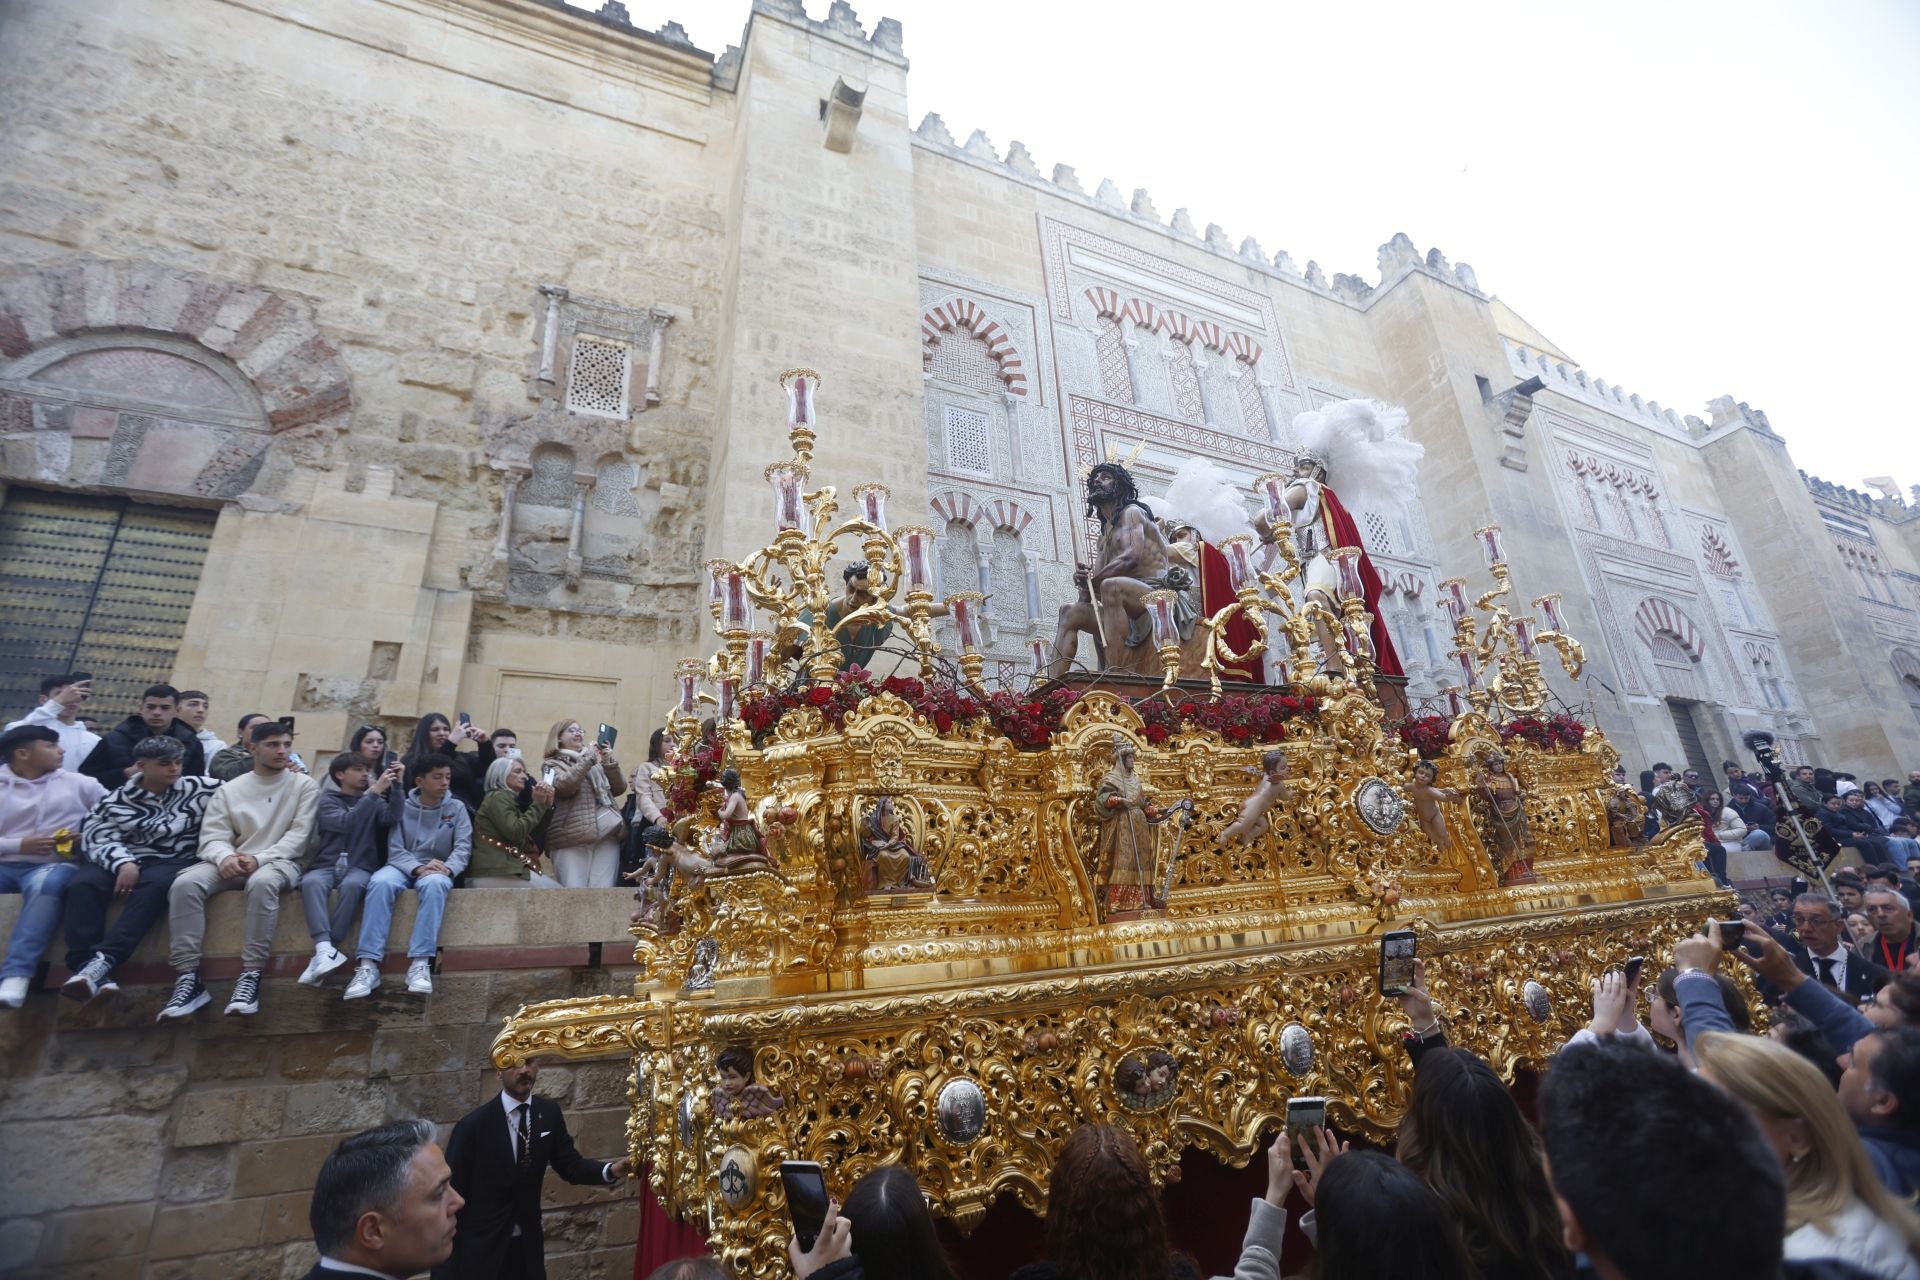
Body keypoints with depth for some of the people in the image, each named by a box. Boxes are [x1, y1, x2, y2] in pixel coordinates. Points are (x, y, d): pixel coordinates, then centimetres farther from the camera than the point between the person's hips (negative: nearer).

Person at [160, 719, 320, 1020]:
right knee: (185, 883, -26)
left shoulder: (305, 786, 3)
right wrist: (225, 857, -20)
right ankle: (189, 977, -23)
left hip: (280, 862, -3)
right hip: (233, 862, 4)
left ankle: (250, 976, -32)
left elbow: (298, 836, -5)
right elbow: (212, 836, 3)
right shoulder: (229, 789, 11)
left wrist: (259, 859, -20)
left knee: (262, 882, -38)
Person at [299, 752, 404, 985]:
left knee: (352, 885, -33)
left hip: (360, 867, 0)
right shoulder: (328, 799, 10)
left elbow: (391, 819, -6)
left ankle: (322, 954, -32)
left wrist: (396, 785, -15)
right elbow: (344, 823, -12)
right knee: (311, 882, -33)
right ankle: (325, 948, -43)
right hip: (326, 865, 0)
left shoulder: (375, 801, 16)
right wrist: (374, 792, -19)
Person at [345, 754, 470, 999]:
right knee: (380, 882, -34)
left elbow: (463, 847, -5)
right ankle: (368, 965, -36)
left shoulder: (456, 808, 4)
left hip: (438, 870, -1)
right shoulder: (402, 807, 4)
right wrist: (418, 868, -24)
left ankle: (420, 963, -41)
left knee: (435, 884, -38)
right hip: (404, 866, 1)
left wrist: (447, 868, -26)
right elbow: (395, 850, -4)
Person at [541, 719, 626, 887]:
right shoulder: (552, 764, 11)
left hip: (607, 835, 3)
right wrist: (588, 759, -11)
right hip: (572, 838, -3)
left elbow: (619, 789, 13)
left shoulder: (597, 760, 22)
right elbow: (564, 786, -10)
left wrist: (609, 763, -1)